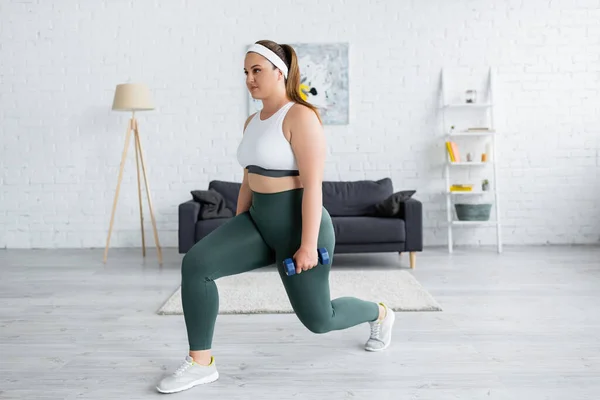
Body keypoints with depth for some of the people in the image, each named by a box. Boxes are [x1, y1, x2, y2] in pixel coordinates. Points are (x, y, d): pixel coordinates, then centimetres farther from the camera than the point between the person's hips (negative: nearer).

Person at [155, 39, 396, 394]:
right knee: (196, 264, -14)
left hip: (298, 223, -7)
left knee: (317, 318, 7)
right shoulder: (253, 122, 10)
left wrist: (309, 244, -23)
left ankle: (380, 314, 39)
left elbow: (313, 185, -21)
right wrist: (236, 237, 16)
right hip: (260, 221, 8)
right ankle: (201, 363, -3)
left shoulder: (301, 117, -16)